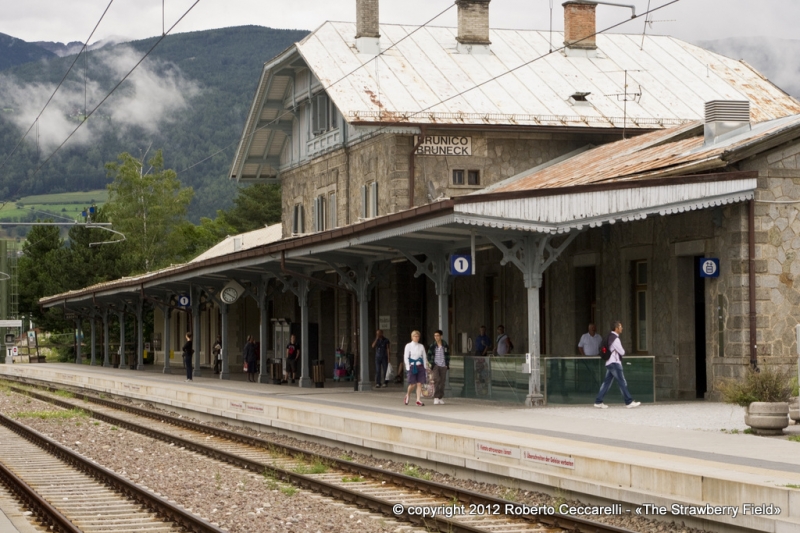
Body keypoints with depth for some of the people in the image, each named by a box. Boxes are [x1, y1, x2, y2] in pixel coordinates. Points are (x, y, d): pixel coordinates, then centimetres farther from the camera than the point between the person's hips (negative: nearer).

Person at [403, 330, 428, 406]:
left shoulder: (421, 346, 10)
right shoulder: (408, 346, 0)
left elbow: (424, 357, 12)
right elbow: (406, 357, -2)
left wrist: (425, 367, 6)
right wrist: (408, 368, -9)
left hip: (420, 366, 3)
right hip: (412, 366, -3)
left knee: (419, 383, -2)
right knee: (412, 384, -4)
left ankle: (418, 400, 0)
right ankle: (407, 396, 21)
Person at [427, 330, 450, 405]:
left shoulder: (445, 346, 4)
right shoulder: (432, 346, 0)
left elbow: (448, 355, 14)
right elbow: (429, 356, 8)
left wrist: (447, 364, 5)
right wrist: (432, 363, -3)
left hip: (443, 366, 2)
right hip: (436, 366, -2)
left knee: (442, 381, 3)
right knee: (437, 380, -16)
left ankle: (440, 398, 11)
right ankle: (436, 398, -17)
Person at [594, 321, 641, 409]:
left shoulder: (610, 337, 14)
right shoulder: (615, 339, -17)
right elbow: (622, 352, -14)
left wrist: (620, 353, 7)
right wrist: (623, 352, 8)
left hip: (609, 363, 10)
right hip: (614, 363, -10)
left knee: (607, 382, 10)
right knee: (622, 383, -5)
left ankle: (598, 402, 9)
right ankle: (629, 402, -2)